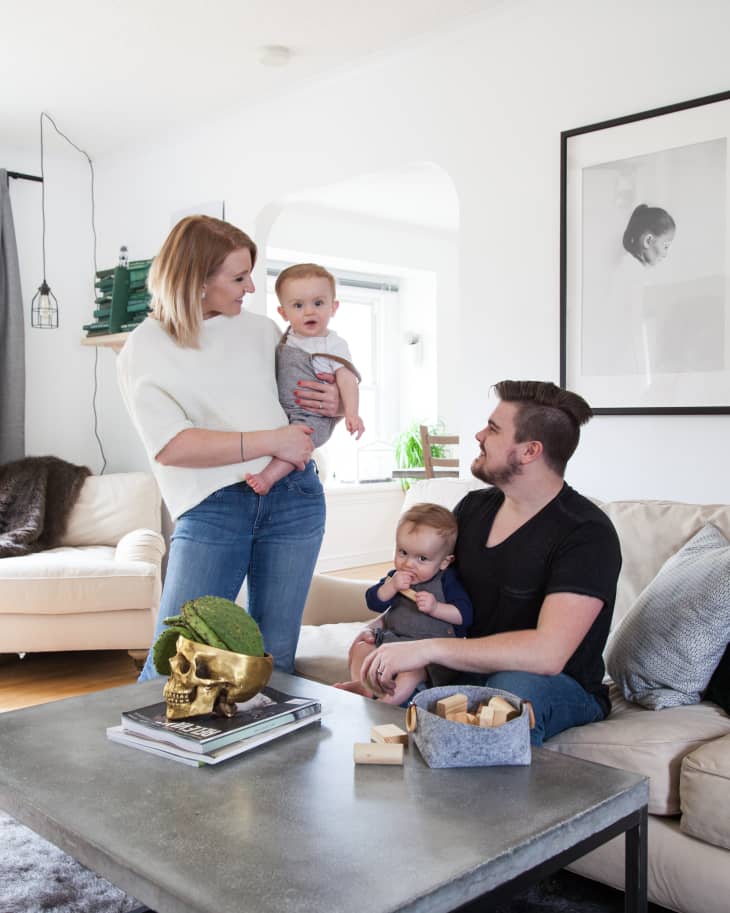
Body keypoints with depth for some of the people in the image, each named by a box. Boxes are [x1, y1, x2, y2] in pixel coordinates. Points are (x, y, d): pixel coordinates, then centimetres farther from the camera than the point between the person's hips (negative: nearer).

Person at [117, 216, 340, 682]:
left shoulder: (262, 329, 12)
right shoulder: (144, 351, 0)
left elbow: (305, 386, 28)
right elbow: (169, 447, -12)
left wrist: (336, 401, 4)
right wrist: (271, 441, -14)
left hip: (293, 496, 4)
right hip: (212, 504, -3)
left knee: (274, 661, 6)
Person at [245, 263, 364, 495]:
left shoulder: (334, 345, -5)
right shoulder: (286, 338, 10)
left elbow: (347, 379, -14)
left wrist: (351, 413, -27)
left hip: (313, 416, -7)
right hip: (279, 411, 8)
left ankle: (269, 476, -42)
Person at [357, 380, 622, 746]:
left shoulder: (587, 533, -20)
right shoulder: (473, 507, 4)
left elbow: (548, 653, -31)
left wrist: (428, 648, -33)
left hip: (562, 687, -5)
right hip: (474, 672, 5)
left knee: (513, 686, -38)